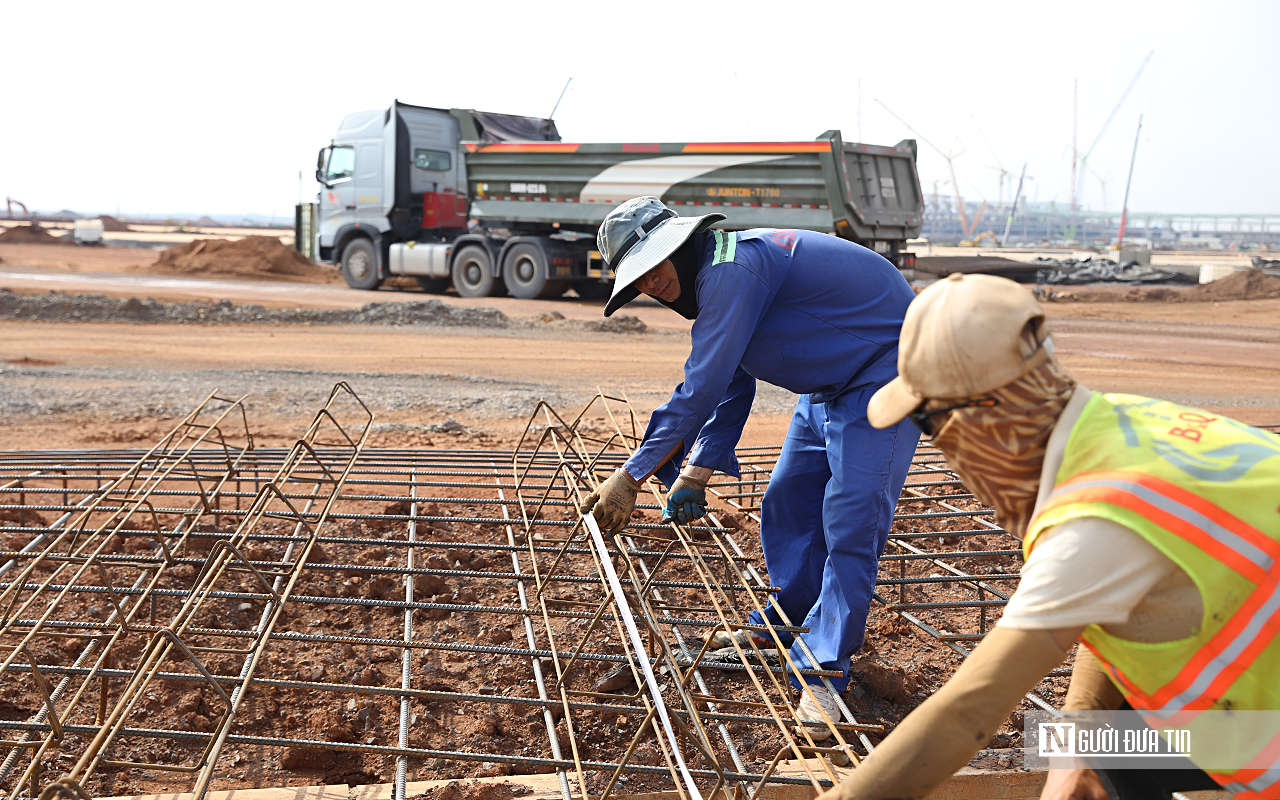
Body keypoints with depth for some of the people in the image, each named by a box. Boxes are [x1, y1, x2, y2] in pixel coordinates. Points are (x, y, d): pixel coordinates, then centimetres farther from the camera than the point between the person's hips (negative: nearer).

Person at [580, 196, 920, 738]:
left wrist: (634, 476, -22)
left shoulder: (733, 268, -26)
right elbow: (730, 392, 17)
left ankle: (824, 673, -8)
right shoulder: (714, 283, 7)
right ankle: (784, 626, 31)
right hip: (830, 383, 11)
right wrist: (697, 474, 13)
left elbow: (701, 389, -28)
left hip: (885, 370, -11)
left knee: (849, 522, -14)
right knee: (788, 501, 15)